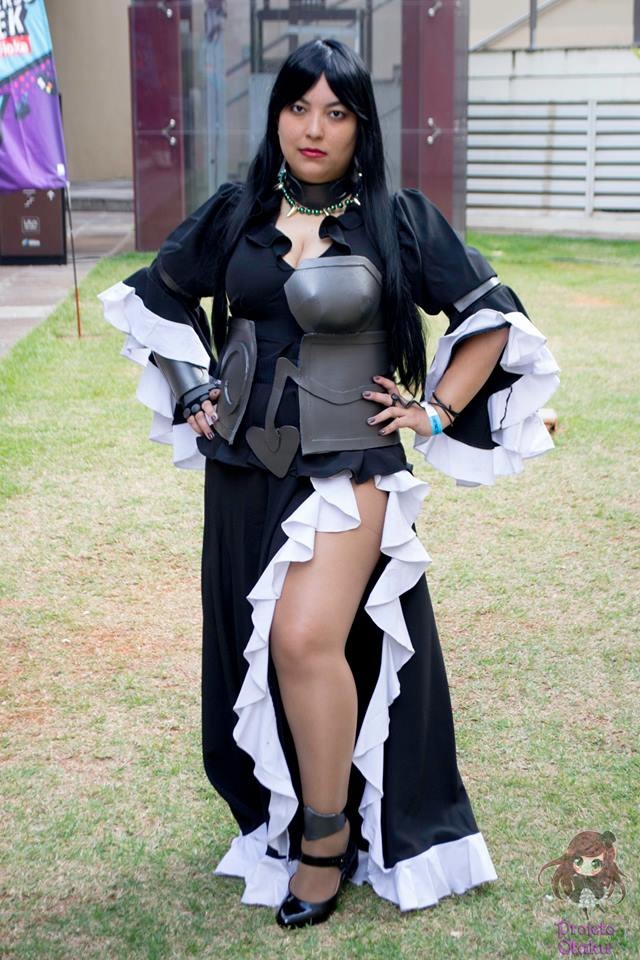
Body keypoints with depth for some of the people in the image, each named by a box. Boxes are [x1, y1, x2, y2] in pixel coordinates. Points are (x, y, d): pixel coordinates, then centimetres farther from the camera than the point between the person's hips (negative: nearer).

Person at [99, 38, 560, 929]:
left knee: (309, 638, -20)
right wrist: (192, 392, 12)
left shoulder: (399, 220, -3)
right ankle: (278, 816, 31)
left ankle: (328, 836, -1)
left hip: (348, 466, -4)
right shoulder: (235, 214, 6)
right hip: (244, 467, 4)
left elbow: (492, 316, 2)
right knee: (259, 646, 12)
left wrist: (438, 411, -3)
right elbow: (156, 295, 21)